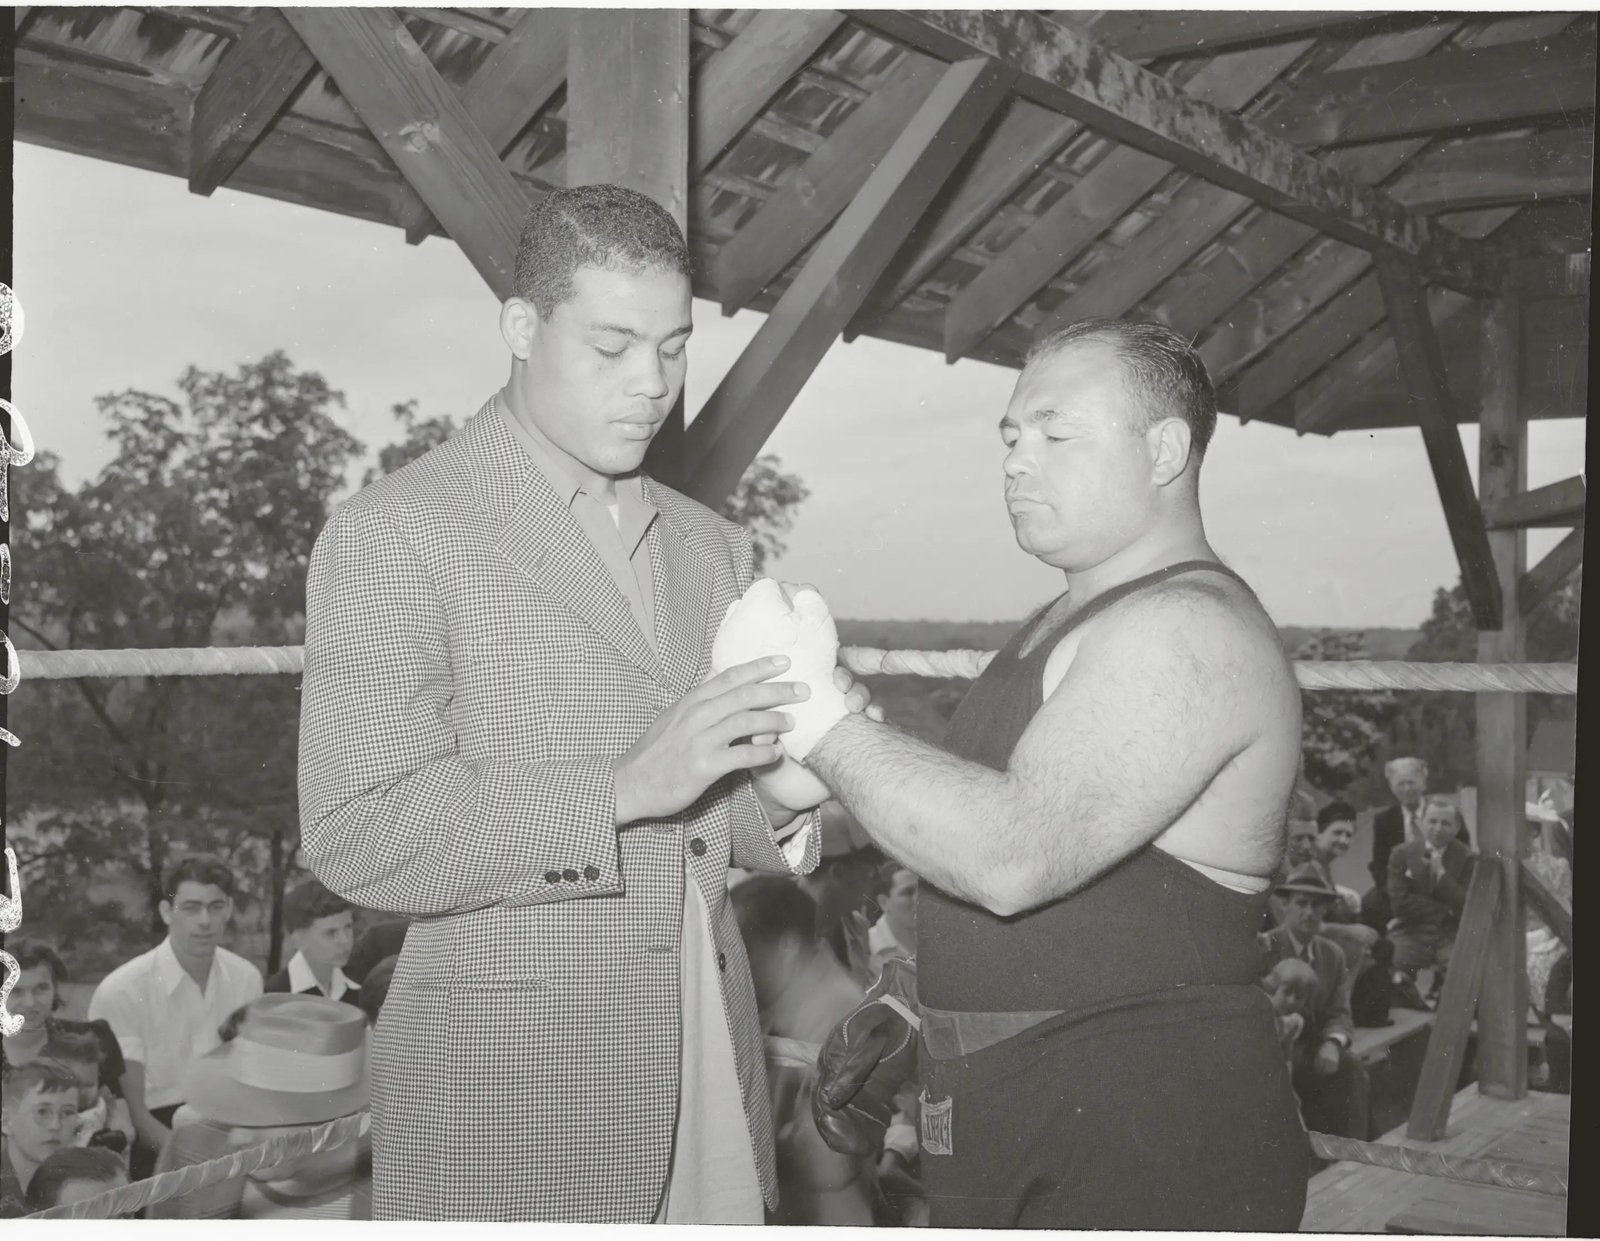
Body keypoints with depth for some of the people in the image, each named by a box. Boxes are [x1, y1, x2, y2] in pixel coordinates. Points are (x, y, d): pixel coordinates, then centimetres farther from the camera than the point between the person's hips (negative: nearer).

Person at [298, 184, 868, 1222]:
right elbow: (356, 835, -15)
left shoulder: (712, 546, 14)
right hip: (509, 1087, -5)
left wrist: (782, 794, -7)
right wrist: (628, 787, -24)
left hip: (708, 1072, 6)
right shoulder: (393, 532, -6)